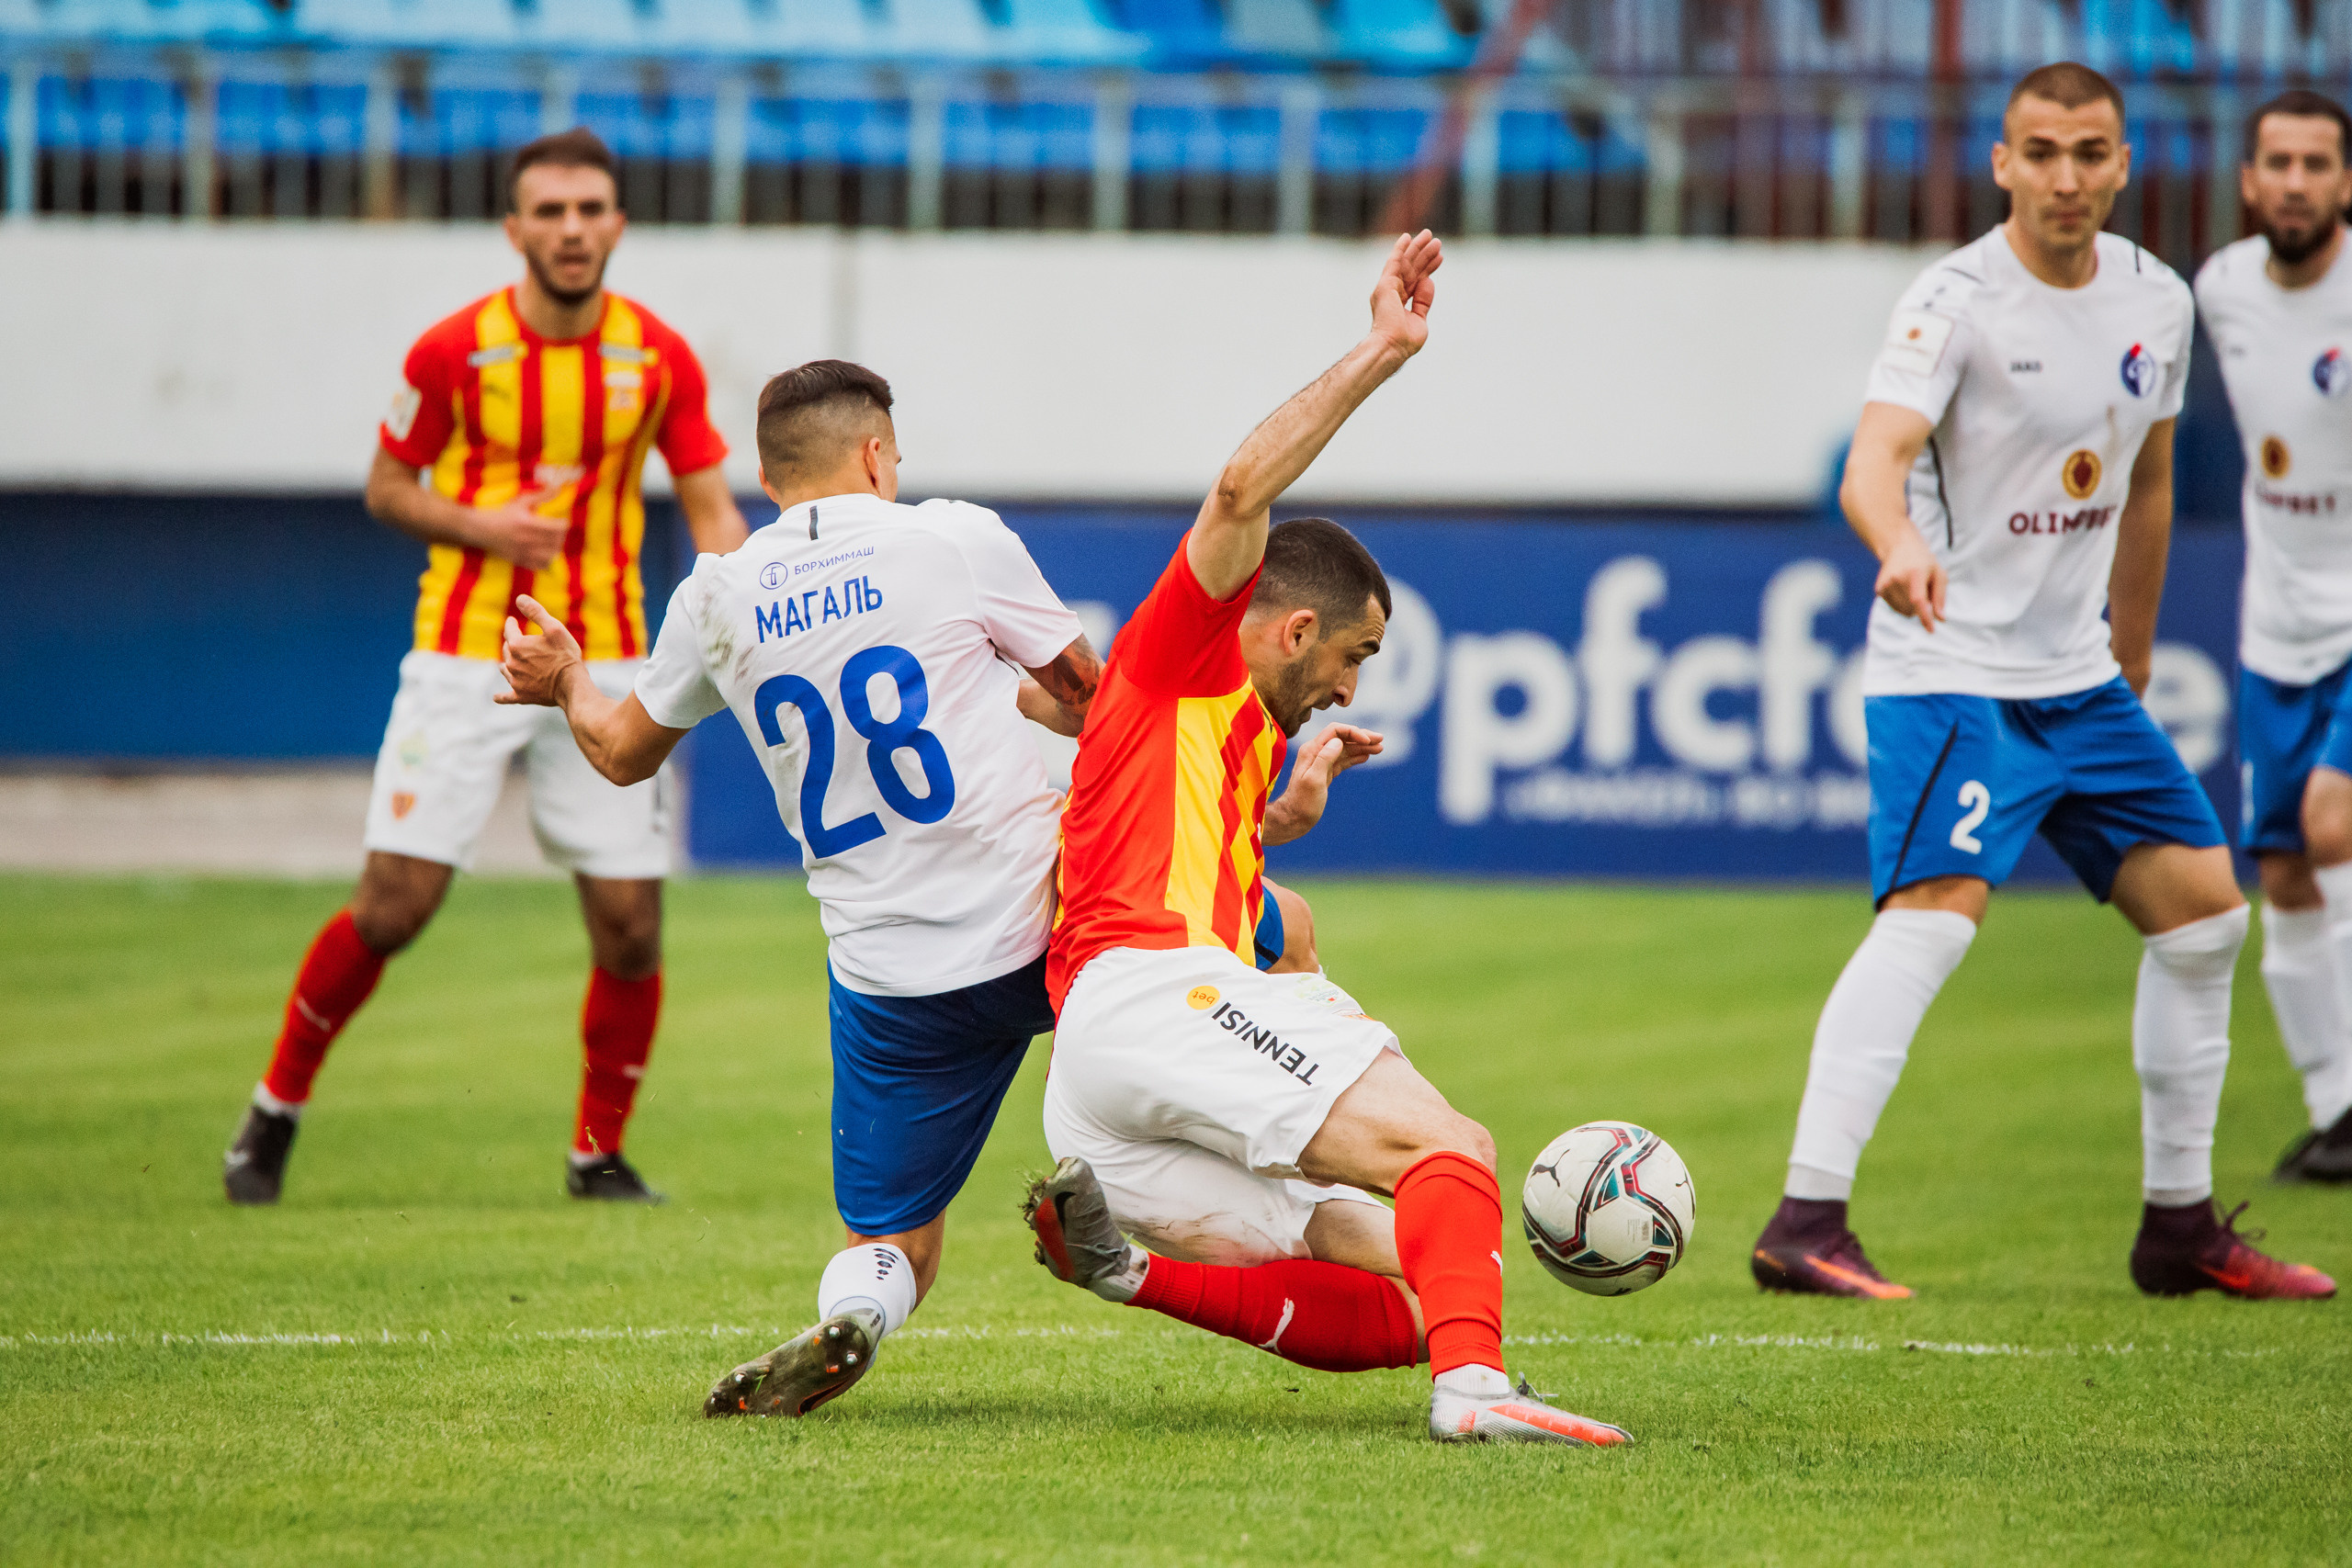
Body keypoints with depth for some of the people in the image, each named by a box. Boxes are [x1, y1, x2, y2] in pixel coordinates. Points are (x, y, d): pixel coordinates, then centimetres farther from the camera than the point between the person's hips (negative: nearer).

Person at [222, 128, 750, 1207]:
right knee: (392, 906, -7)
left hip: (604, 666, 2)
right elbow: (387, 487, 5)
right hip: (465, 661, -2)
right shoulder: (452, 351, -6)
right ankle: (277, 1108, 15)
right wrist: (478, 526, -14)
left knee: (631, 925, -4)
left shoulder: (660, 359, -1)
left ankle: (600, 1156, 15)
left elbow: (712, 511, 4)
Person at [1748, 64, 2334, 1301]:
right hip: (1949, 669, -8)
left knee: (2204, 911, 8)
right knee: (1934, 911, -24)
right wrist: (1901, 549, -52)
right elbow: (1874, 462, -31)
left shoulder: (2156, 302, 6)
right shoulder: (1956, 302, -16)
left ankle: (2180, 1228, 20)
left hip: (2079, 677, 8)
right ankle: (1807, 1222, -27)